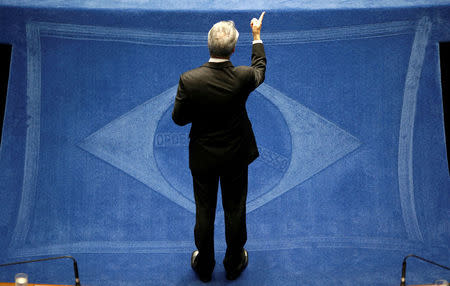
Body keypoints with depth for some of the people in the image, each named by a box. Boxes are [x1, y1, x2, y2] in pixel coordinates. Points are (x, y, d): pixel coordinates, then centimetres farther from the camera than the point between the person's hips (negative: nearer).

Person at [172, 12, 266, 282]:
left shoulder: (189, 80, -24)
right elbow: (260, 70, 5)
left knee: (205, 212, 17)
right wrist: (257, 36, 18)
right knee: (236, 210, 19)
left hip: (203, 157, 0)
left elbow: (179, 118, -11)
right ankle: (234, 264, 38)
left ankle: (204, 266, 36)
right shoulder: (243, 77, -20)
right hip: (236, 156, 1)